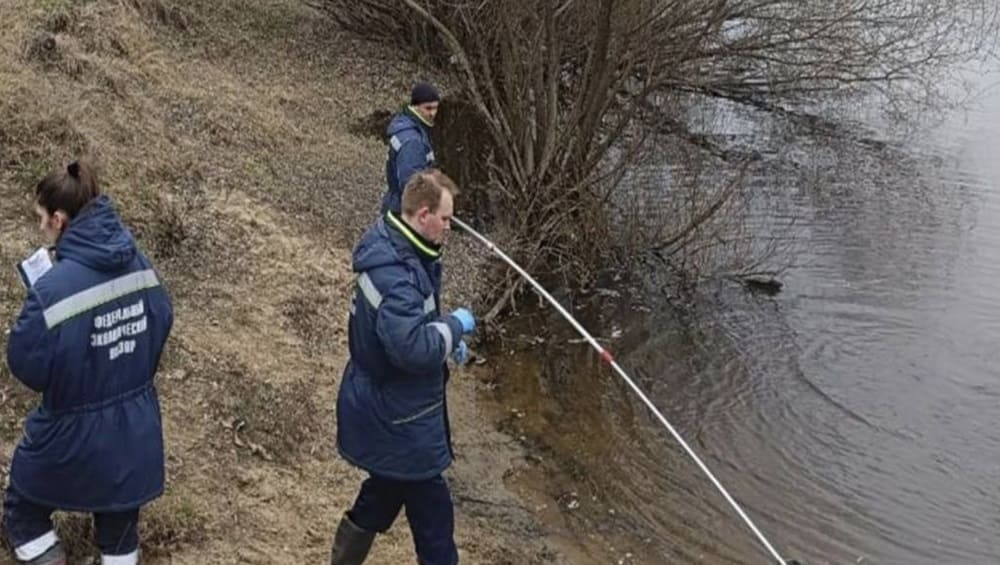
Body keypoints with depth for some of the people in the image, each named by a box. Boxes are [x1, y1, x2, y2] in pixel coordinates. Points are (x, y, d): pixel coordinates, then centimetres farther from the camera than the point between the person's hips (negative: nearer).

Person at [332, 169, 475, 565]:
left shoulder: (397, 250, 4)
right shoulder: (394, 274, -30)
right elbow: (413, 348, -37)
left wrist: (447, 335, 6)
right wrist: (454, 327, -21)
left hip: (388, 406, 10)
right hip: (398, 417, -10)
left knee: (385, 491, 25)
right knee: (432, 510, 3)